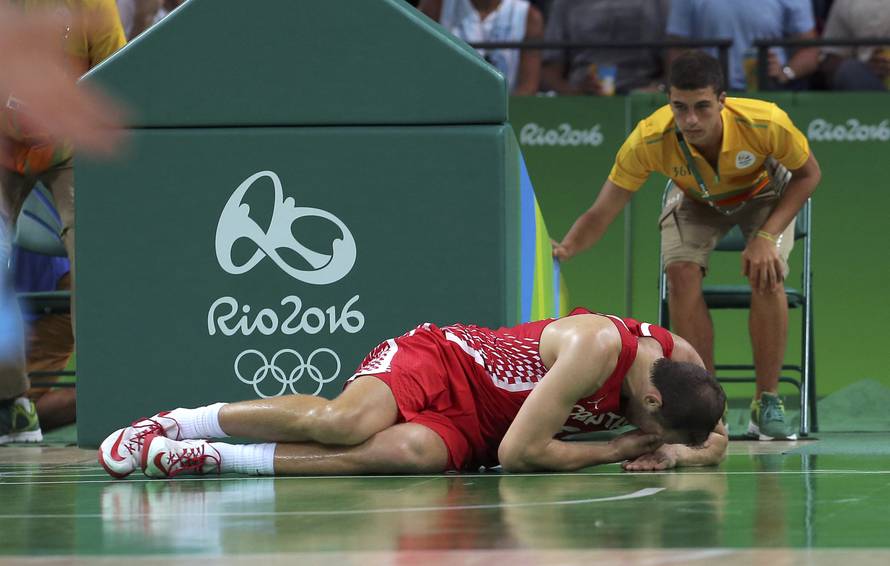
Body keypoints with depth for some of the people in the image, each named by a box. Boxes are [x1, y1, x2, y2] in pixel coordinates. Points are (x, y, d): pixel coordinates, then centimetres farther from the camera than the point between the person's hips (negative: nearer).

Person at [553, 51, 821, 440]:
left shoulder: (765, 124, -39)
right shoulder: (648, 141, -36)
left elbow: (807, 174, -19)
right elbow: (600, 214, -30)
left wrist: (766, 236, -30)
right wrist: (565, 249, -50)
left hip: (764, 195, -1)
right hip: (695, 200, 1)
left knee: (767, 276, -27)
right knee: (682, 274, -26)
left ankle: (767, 404, -11)